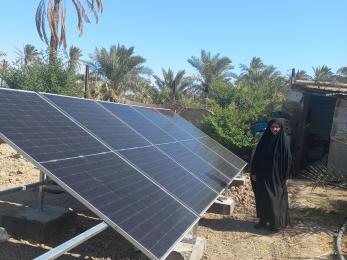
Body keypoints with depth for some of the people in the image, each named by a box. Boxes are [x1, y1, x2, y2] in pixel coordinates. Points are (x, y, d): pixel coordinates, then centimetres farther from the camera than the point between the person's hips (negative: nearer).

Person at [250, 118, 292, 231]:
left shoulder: (284, 141, -8)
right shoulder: (264, 139, 0)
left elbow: (287, 159, -6)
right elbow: (257, 156, 3)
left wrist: (285, 177, -8)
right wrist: (254, 172, 0)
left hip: (277, 176, -3)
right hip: (263, 175, 4)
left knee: (276, 198, 5)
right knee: (262, 198, 10)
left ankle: (276, 223, 19)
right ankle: (263, 220, 25)